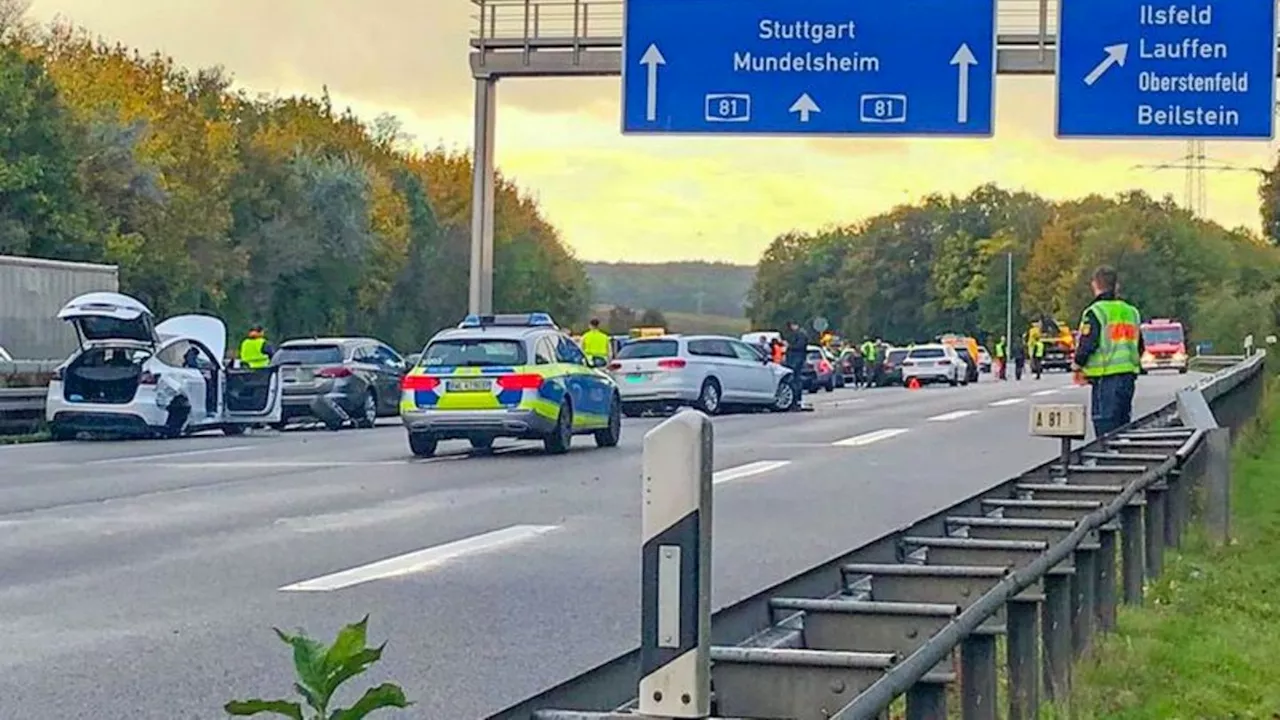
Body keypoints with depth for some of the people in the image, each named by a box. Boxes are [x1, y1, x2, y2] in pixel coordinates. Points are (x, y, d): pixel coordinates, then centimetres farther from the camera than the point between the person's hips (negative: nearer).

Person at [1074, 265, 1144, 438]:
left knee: (1105, 427, -5)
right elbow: (1139, 347, 18)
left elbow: (1087, 344, -17)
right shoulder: (1132, 312, 14)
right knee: (1123, 426, 13)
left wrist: (1077, 363, -1)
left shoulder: (1095, 312, -10)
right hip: (1129, 376, 7)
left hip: (1105, 378, -7)